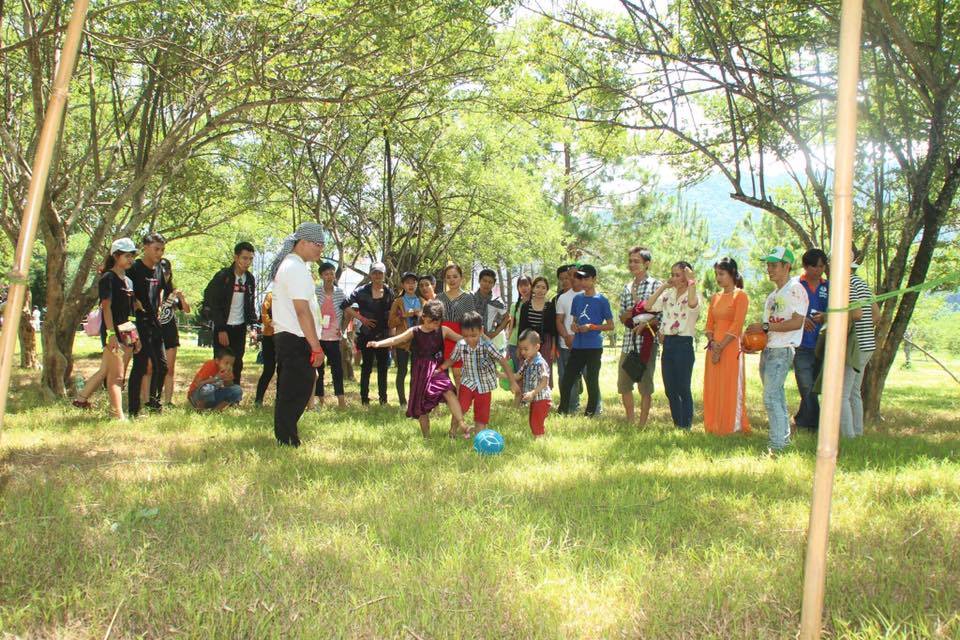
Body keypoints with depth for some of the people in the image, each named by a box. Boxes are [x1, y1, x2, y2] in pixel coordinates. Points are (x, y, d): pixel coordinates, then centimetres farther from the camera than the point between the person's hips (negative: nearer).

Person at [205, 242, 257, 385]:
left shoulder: (250, 279, 5)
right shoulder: (222, 276, -11)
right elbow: (213, 303, -12)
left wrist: (252, 323, 0)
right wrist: (221, 330, -16)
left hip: (240, 328, 5)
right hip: (223, 327, -5)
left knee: (237, 365, 5)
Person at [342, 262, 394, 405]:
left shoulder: (389, 292, 6)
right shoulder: (362, 291, -6)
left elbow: (391, 313, 12)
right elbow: (345, 305, -9)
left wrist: (391, 333, 5)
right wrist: (361, 318, -11)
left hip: (383, 335, 3)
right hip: (367, 335, -3)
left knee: (383, 367, 8)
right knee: (366, 367, 1)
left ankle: (383, 399, 16)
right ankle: (364, 399, 8)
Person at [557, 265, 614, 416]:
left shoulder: (602, 300, -3)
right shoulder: (577, 299, 12)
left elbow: (610, 325, -2)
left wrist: (592, 327, -14)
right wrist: (573, 326, -2)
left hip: (594, 347, -5)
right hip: (577, 346, 5)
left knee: (592, 381, 1)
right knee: (566, 380, 3)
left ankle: (590, 414, 12)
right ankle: (562, 411, 15)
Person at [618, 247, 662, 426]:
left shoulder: (656, 285, -2)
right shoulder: (627, 287, 15)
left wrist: (646, 323, -21)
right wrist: (629, 312, -5)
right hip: (628, 342, 6)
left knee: (645, 386, -1)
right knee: (623, 384, 10)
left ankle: (642, 424, 8)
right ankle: (629, 421, 24)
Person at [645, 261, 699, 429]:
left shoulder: (692, 296, -7)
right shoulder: (668, 294, 12)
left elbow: (692, 303, -32)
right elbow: (648, 306, 3)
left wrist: (691, 282, -22)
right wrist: (663, 286, 2)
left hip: (684, 344, -7)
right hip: (667, 343, 7)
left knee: (683, 389, -2)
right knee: (670, 390, 10)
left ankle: (686, 427, 6)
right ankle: (677, 425, 20)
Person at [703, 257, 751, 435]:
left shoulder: (740, 295, -4)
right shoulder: (715, 297, 15)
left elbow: (737, 325, -11)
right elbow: (709, 324, 13)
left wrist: (720, 347, -14)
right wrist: (712, 342, -6)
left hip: (731, 348, -6)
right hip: (714, 348, 6)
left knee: (730, 387, -4)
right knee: (713, 388, 7)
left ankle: (733, 427, 2)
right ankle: (715, 427, 14)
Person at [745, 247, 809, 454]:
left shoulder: (795, 289, -8)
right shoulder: (773, 294, 20)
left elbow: (796, 323, -18)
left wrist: (765, 327, -17)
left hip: (783, 351, -9)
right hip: (767, 350, 9)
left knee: (770, 397, -14)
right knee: (777, 396, 14)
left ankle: (777, 445, -11)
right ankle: (784, 438, 22)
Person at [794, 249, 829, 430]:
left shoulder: (829, 287, 11)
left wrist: (826, 317, -9)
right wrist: (801, 320, -15)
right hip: (801, 347, -3)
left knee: (813, 388, 8)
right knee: (808, 390, -6)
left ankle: (801, 421, 23)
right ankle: (817, 427, 3)